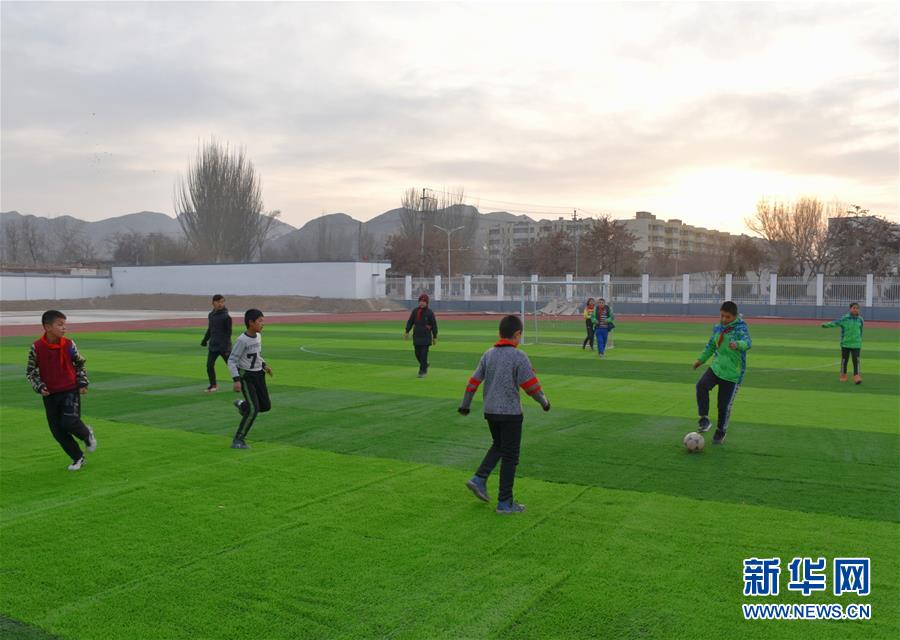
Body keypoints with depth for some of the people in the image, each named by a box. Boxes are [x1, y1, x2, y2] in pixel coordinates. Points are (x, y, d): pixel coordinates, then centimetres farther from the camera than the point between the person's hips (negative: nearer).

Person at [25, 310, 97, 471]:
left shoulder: (69, 345, -7)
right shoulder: (37, 347, -9)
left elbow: (80, 364, 8)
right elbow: (30, 371, 3)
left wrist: (83, 383, 0)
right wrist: (39, 386, -10)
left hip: (70, 391, -2)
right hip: (49, 395, 2)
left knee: (69, 422, -19)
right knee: (57, 431, 3)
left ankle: (87, 434, 14)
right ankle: (78, 458, 20)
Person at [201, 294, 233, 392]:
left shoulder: (226, 316, -12)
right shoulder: (211, 314, 8)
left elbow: (228, 332, -13)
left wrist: (227, 346, -18)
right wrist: (205, 340, 25)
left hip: (223, 346, -6)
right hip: (213, 345, 6)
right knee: (209, 365, 4)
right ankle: (213, 385, 20)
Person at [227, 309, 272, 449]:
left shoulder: (258, 336, 4)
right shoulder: (241, 340, -19)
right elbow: (231, 361, -17)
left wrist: (264, 366, 10)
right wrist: (236, 380, -26)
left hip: (258, 375, 7)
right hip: (246, 376, -7)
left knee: (266, 406, 10)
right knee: (254, 409, -15)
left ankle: (242, 405, 38)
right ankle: (238, 440, -4)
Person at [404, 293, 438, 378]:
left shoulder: (430, 313, -3)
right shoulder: (415, 311, 6)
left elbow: (434, 325, 0)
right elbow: (410, 321, 9)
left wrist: (435, 337, -1)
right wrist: (407, 332, -1)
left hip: (426, 337, -4)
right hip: (416, 336, 4)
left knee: (424, 354, -8)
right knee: (417, 354, 11)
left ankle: (422, 371, -3)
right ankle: (425, 365, 36)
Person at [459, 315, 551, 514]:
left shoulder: (488, 354, 5)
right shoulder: (519, 357, -12)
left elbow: (474, 381, 9)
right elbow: (531, 385, -13)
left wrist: (465, 404, 20)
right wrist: (544, 402, 5)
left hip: (490, 410, 6)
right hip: (510, 412, -6)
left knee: (498, 445, 26)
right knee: (510, 456, 4)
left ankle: (479, 479, 11)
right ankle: (505, 502, 8)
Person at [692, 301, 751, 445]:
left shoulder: (740, 328, -13)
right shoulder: (717, 328, 5)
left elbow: (748, 343, -33)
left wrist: (738, 344, -54)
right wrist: (701, 359, 28)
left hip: (732, 373, -4)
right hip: (715, 367, 4)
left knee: (725, 405, 2)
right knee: (701, 385, -25)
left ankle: (721, 431, 28)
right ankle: (704, 419, -14)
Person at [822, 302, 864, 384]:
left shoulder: (860, 320, 1)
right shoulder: (845, 318, -9)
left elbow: (861, 331, 13)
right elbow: (835, 322, -21)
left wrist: (860, 340, 22)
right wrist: (826, 325, -37)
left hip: (856, 344, 1)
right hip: (845, 343, -1)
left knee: (856, 360, -6)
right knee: (844, 360, 9)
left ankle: (857, 377, -3)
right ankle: (843, 376, 24)